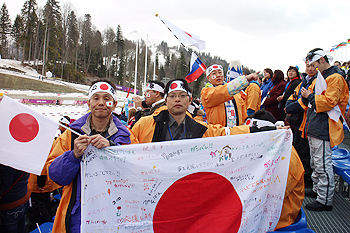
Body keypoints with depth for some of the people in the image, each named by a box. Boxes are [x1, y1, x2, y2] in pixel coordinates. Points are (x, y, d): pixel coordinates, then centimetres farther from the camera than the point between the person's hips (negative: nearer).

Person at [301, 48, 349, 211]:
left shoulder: (335, 78, -11)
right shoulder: (321, 77, 19)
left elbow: (329, 101, -22)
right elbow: (310, 102, 22)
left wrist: (310, 96, -11)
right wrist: (306, 96, 2)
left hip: (323, 129, -10)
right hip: (314, 127, 10)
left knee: (323, 164, -7)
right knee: (315, 163, 19)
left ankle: (325, 200, 2)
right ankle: (317, 189, 34)